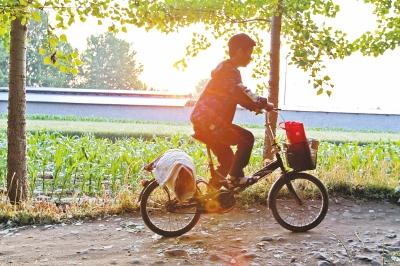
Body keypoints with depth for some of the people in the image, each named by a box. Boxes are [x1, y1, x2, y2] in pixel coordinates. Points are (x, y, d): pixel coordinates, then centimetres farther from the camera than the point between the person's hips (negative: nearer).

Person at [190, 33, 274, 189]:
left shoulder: (229, 70, 21)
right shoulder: (228, 70, -12)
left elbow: (238, 96, 23)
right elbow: (241, 93, -26)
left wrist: (255, 106, 9)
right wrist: (263, 103, -21)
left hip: (205, 123, 10)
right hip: (209, 123, -10)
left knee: (227, 160, 16)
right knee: (246, 138, -13)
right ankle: (235, 177, -8)